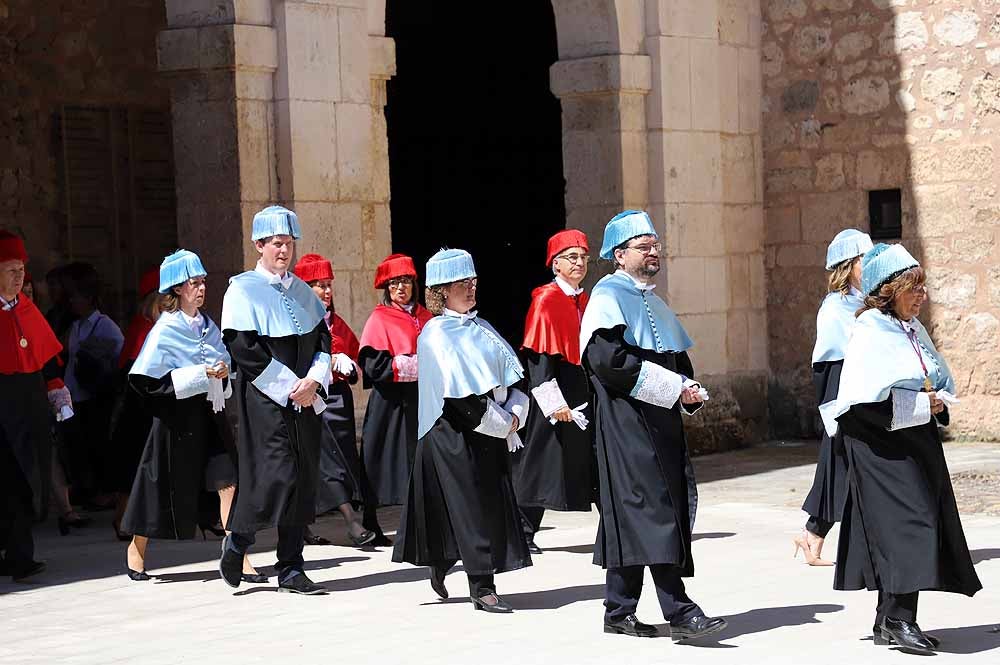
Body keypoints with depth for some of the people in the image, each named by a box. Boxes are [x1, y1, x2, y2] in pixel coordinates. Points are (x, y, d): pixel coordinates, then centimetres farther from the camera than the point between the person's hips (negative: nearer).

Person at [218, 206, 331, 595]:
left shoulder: (302, 291, 15)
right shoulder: (243, 289, -4)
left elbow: (323, 338, 12)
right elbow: (244, 348, -12)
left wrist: (313, 380, -7)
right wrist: (290, 385, -14)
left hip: (306, 400, 6)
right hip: (264, 401, -6)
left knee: (302, 481, 4)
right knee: (276, 475, -14)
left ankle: (290, 569, 10)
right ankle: (237, 540, 9)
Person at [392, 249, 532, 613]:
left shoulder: (481, 329, 15)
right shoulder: (435, 334, -9)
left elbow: (514, 373, 10)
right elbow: (459, 391, -17)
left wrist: (515, 413, -7)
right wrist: (500, 423, -13)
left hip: (491, 433, 7)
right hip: (453, 435, -7)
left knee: (493, 504, 8)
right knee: (471, 509, -5)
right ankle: (481, 587, 1)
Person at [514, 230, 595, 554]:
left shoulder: (585, 302, 13)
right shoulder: (545, 300, -9)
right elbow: (538, 357, -15)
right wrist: (553, 403, -21)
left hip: (586, 396, 7)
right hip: (557, 396, -7)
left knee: (596, 464, 7)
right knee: (541, 466, -1)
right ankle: (523, 533, 6)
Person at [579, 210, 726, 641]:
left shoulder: (655, 305, 22)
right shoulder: (609, 295, -6)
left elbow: (679, 360, 27)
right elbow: (607, 357, -19)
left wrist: (688, 391, 3)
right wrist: (671, 387, -18)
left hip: (660, 422, 9)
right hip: (626, 422, -9)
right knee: (651, 508, -14)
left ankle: (619, 611, 14)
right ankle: (679, 612, -19)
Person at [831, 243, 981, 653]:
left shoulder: (914, 329, 12)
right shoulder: (870, 334, -14)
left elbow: (942, 383, 22)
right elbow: (865, 399, -22)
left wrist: (938, 401, -1)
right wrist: (920, 404, -17)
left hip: (916, 442, 8)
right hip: (881, 446, -8)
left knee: (916, 523, 8)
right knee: (905, 520, -15)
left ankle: (889, 619, 15)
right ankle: (898, 618, -11)